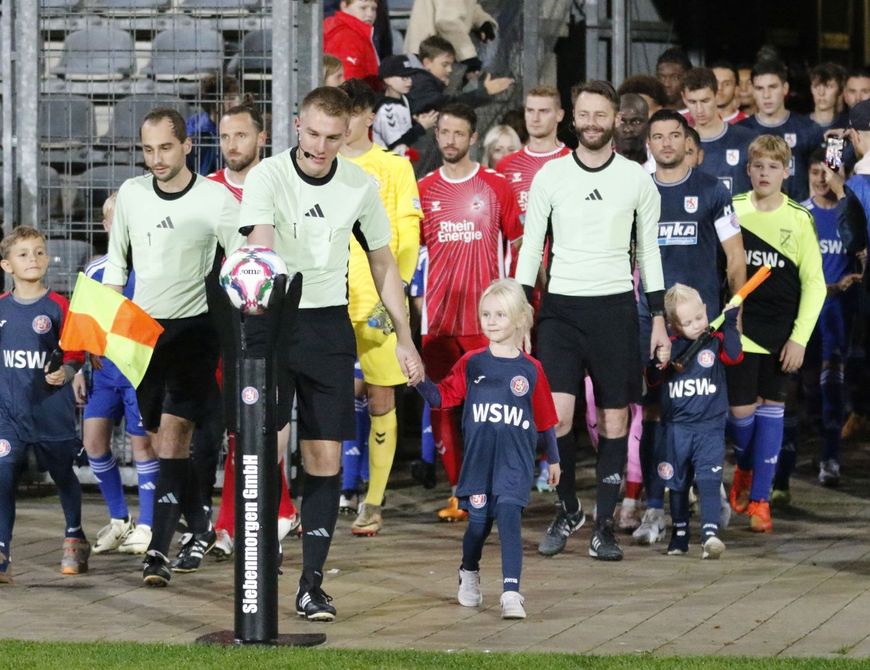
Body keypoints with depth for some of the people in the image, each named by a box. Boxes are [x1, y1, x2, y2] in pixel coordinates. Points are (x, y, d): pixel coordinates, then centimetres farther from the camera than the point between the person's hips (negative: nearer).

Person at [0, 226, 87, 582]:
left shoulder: (58, 306, -6)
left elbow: (75, 353, -4)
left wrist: (65, 372, -21)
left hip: (52, 409, -2)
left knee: (62, 473, 14)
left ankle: (75, 539, 36)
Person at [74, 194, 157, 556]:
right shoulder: (95, 271, 9)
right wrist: (78, 370, 13)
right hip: (105, 368, 5)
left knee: (142, 441, -2)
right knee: (93, 438, 0)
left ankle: (146, 525, 8)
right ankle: (118, 519, 15)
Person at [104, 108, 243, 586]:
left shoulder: (216, 199, -9)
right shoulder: (131, 194, 4)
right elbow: (117, 260, 16)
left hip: (194, 328, -5)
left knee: (173, 431, -16)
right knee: (163, 440, 9)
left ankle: (158, 550, -20)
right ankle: (200, 529, 27)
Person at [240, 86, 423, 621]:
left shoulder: (360, 185, 2)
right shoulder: (268, 176, -10)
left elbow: (383, 262, 13)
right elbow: (259, 244, -27)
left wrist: (405, 339, 12)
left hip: (329, 324, 3)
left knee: (325, 457, 1)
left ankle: (312, 582, 6)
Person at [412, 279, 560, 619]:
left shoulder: (530, 369, 2)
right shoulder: (471, 363, 4)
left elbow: (545, 419, 9)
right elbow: (441, 397, 2)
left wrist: (553, 459, 16)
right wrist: (419, 380, -16)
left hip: (516, 460, -2)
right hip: (479, 459, 2)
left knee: (509, 515, -15)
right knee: (479, 521, 9)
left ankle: (511, 592, -19)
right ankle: (469, 573, 38)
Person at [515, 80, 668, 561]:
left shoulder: (637, 179, 4)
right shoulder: (549, 176, 3)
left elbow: (649, 251, 9)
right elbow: (531, 246, 6)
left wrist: (659, 318, 4)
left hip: (615, 306, 0)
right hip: (560, 305, 0)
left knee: (614, 418, 1)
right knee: (556, 413, -11)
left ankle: (605, 524, 10)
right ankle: (567, 510, 10)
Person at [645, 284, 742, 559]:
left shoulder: (715, 341, -2)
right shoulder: (669, 346, 3)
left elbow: (734, 356, -20)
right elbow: (652, 380, 7)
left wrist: (729, 324, -20)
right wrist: (658, 365, -14)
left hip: (709, 426, -3)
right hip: (676, 428, 3)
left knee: (708, 481, -18)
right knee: (678, 485, 15)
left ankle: (710, 533, -26)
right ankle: (679, 534, 28)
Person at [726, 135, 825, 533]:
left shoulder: (799, 219, -1)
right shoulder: (730, 212, 0)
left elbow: (814, 283, 1)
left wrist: (800, 337, -6)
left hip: (782, 333, 0)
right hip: (739, 330, 0)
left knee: (771, 409, 1)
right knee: (741, 409, -4)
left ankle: (759, 498, 7)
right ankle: (745, 468, 27)